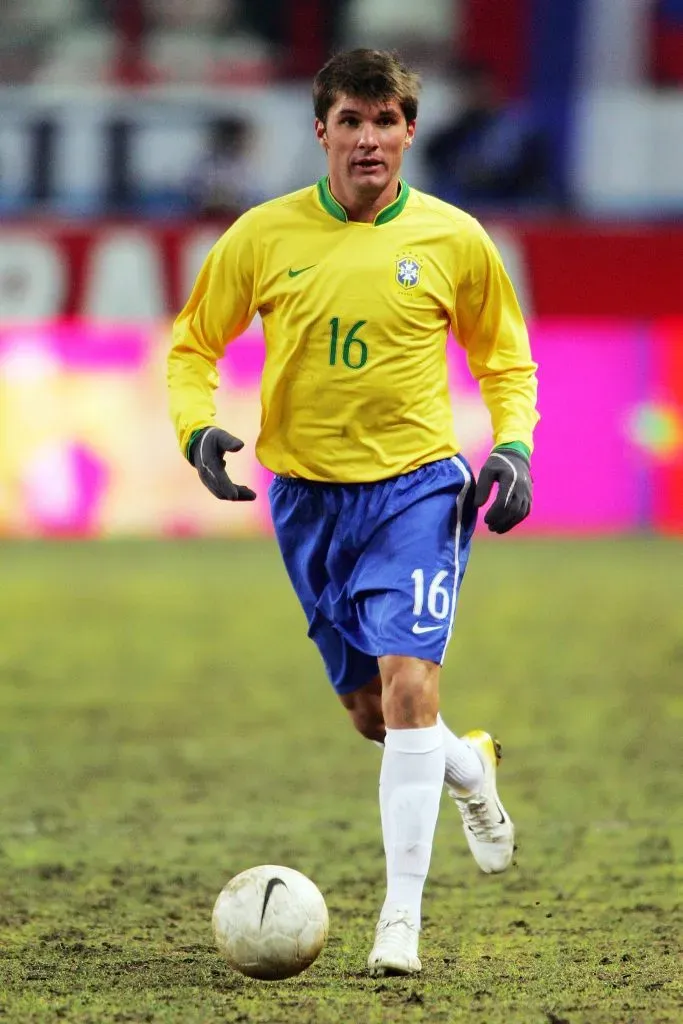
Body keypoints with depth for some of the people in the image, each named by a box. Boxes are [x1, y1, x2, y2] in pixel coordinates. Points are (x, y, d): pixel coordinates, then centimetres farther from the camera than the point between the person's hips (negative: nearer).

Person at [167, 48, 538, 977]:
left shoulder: (453, 239, -3)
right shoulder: (265, 236, -3)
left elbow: (504, 357, 11)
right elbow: (194, 343, 9)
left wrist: (514, 446, -5)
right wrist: (197, 427, -9)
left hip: (418, 484, -3)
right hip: (308, 494, 3)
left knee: (408, 684, -18)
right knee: (369, 711, 11)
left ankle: (401, 916, -13)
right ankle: (470, 769, 45)